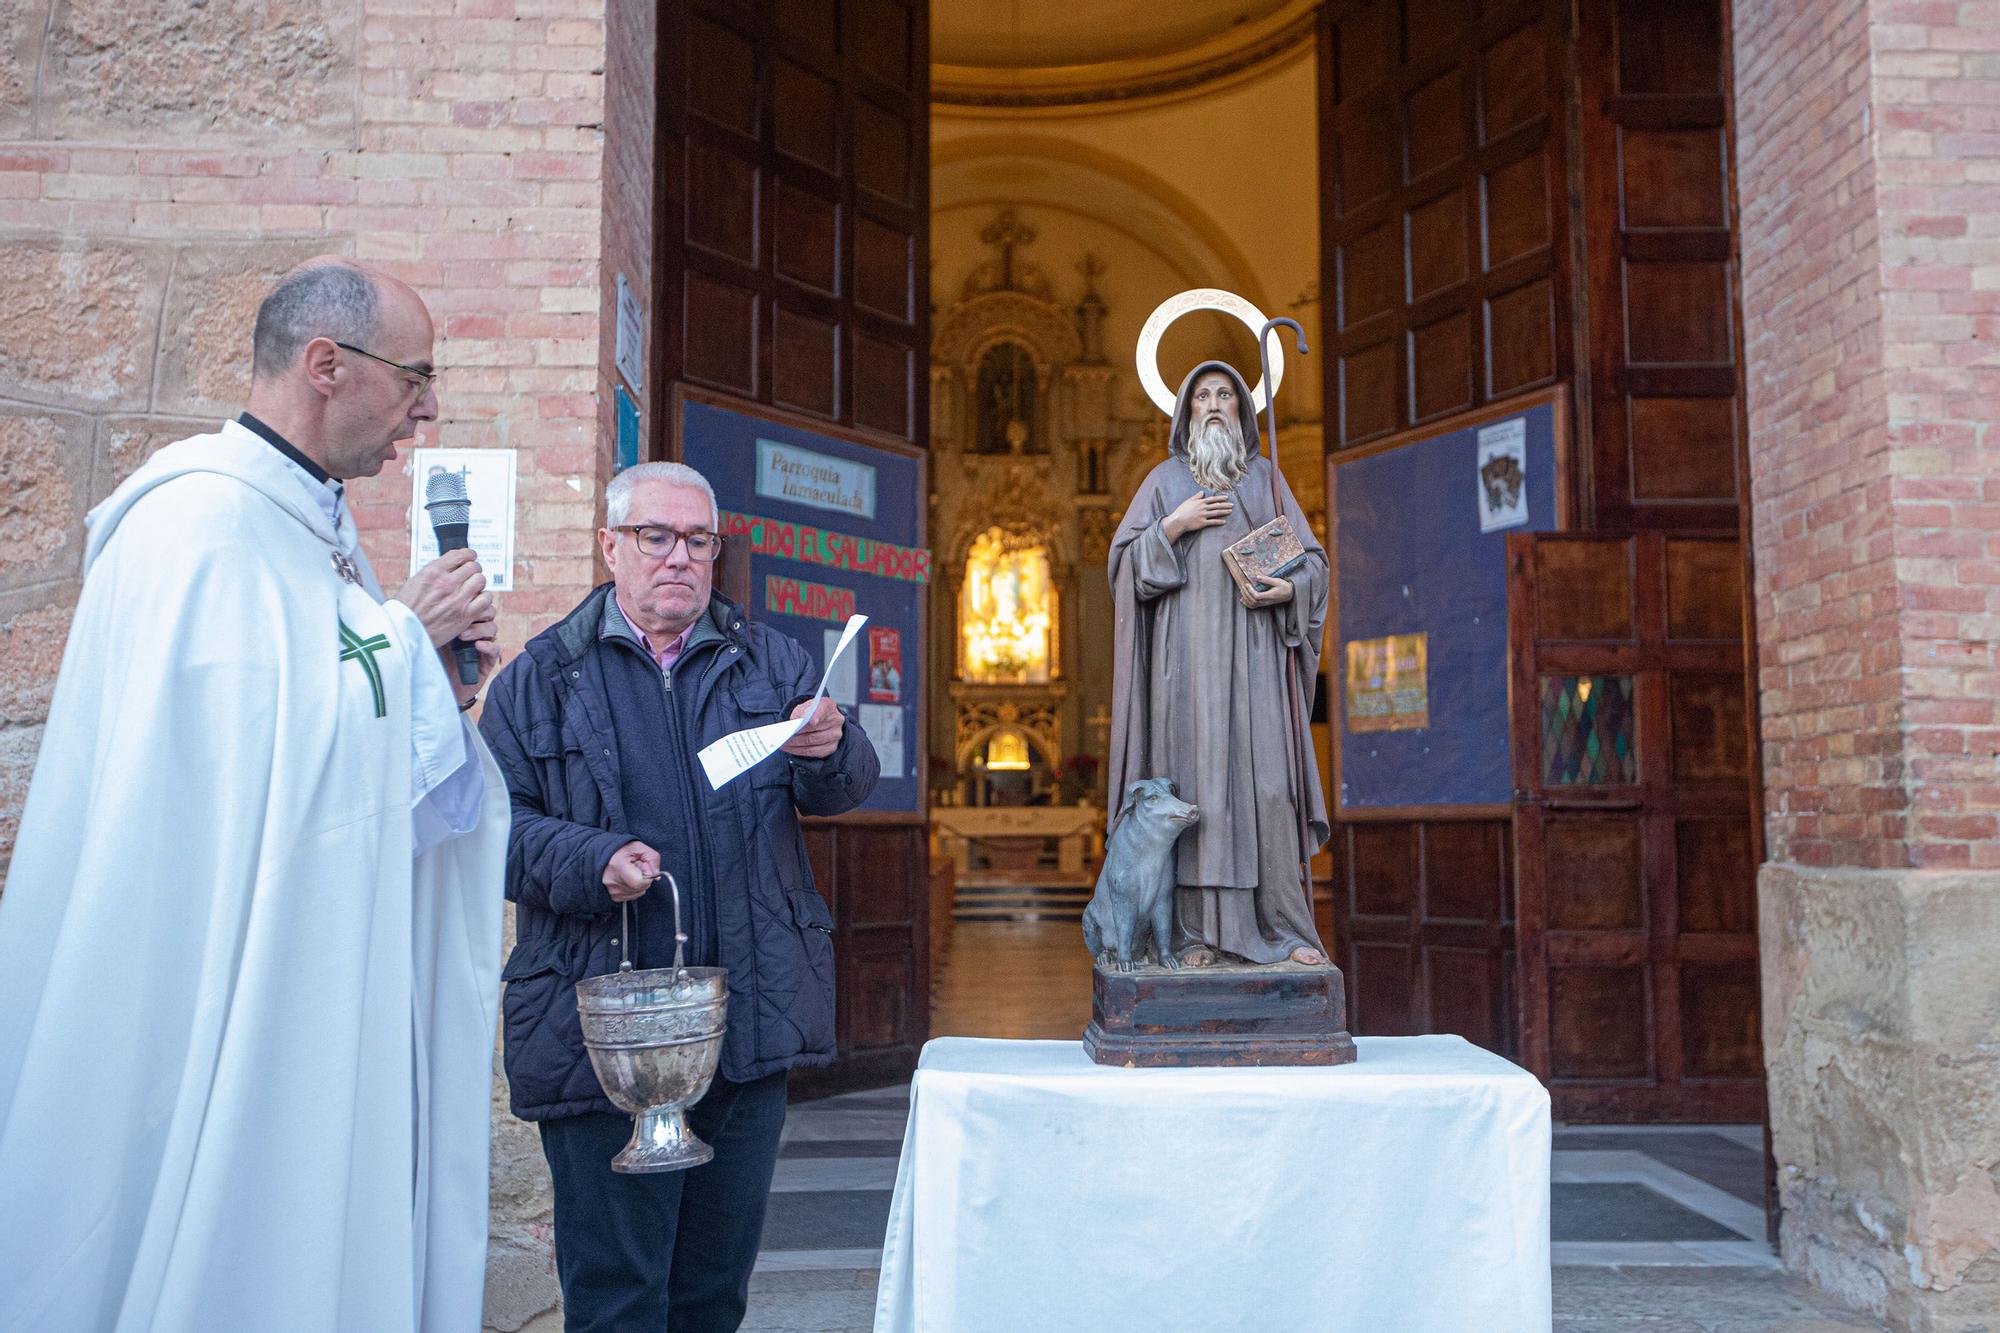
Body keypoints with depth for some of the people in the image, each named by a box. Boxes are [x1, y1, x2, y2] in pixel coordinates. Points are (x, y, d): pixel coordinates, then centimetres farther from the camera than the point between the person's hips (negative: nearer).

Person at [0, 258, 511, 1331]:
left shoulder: (315, 529, 14)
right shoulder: (203, 525, -16)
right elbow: (282, 763, -22)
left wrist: (439, 673, 0)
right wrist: (403, 634, -11)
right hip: (229, 1006, -9)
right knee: (240, 1246, 2)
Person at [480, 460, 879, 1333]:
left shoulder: (771, 664, 10)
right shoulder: (542, 678, 4)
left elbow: (842, 790, 3)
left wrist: (828, 753, -20)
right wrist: (590, 861, -18)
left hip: (751, 1022, 3)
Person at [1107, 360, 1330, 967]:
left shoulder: (1265, 475, 14)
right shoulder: (1165, 479, 12)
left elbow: (1311, 557, 11)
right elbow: (1124, 558, 5)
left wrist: (1289, 587, -9)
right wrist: (1174, 526, -9)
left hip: (1252, 647, 1)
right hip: (1186, 647, -1)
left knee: (1265, 776, -6)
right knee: (1193, 774, -6)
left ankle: (1285, 924, -1)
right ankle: (1197, 929, -2)